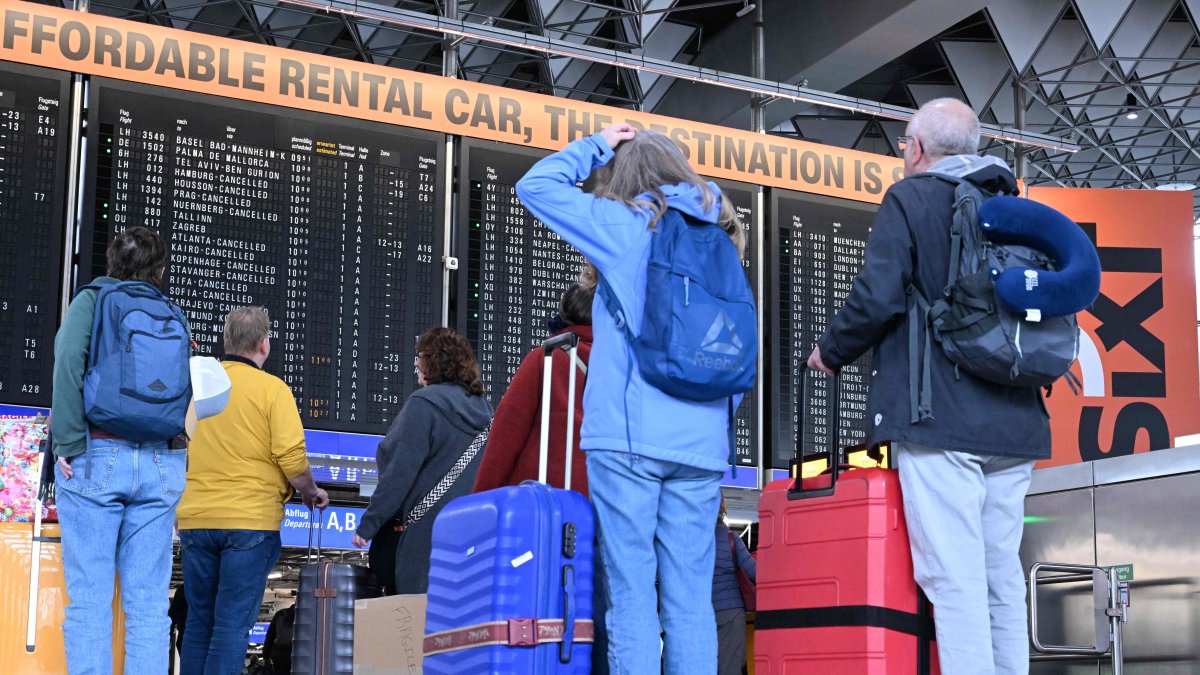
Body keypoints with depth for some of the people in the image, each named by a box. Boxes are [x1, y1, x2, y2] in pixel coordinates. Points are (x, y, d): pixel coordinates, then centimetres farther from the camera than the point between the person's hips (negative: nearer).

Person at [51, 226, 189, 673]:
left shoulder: (92, 300, 5)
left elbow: (70, 359, -12)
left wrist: (69, 443, -11)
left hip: (97, 457, -3)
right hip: (161, 464, 3)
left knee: (89, 597, -2)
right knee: (149, 602, 5)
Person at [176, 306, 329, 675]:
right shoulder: (272, 389, -6)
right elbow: (292, 457, -12)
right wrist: (310, 493, 7)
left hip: (194, 519, 4)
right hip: (249, 521, -4)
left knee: (198, 620, 13)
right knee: (233, 622, -2)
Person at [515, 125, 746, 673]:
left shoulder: (627, 226, 1)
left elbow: (535, 186, 7)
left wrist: (597, 145, 17)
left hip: (629, 434, -4)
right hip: (702, 442, 5)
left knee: (631, 591, -4)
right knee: (690, 596, 5)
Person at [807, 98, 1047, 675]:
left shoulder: (910, 198, -1)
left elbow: (877, 297, -11)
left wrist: (831, 352, 4)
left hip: (938, 416, -7)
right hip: (1014, 423, 7)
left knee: (953, 579, -9)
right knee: (1002, 577, 11)